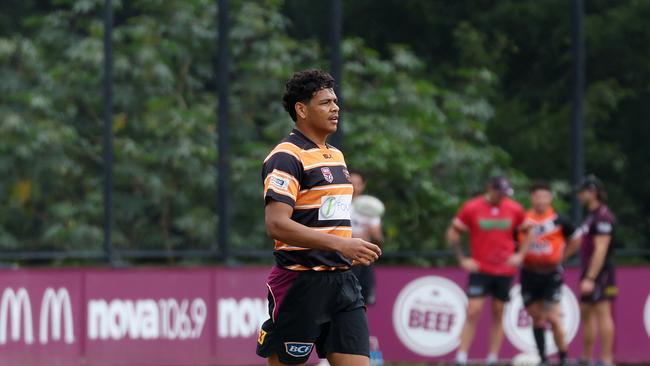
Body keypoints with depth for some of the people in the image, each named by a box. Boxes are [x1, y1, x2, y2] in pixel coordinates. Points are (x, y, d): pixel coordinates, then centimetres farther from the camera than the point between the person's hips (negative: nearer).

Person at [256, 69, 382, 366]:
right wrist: (340, 244, -29)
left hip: (342, 282, 8)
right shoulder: (286, 157, -12)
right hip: (300, 283, -8)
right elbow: (276, 224, -23)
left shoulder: (336, 155, 17)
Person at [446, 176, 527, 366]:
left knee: (498, 314, 6)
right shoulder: (471, 208, -7)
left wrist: (520, 255, 2)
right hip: (480, 270, -3)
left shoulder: (515, 210, 0)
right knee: (473, 312, -11)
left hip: (505, 270, 3)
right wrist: (462, 259, -4)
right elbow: (452, 233, 2)